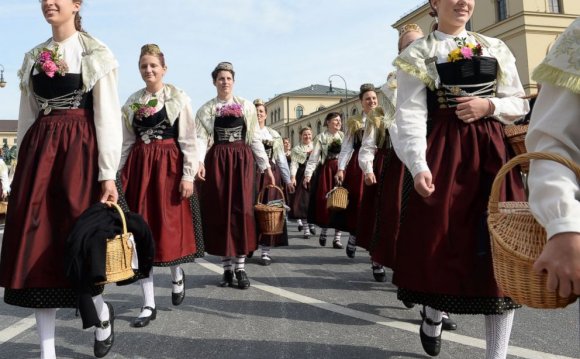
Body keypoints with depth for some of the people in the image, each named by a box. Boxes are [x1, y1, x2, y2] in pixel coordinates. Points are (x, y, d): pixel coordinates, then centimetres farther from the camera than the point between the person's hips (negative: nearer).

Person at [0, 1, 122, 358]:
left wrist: (109, 175, -12)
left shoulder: (96, 54, 0)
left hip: (79, 150, -5)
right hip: (39, 150, 6)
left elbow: (108, 116, -6)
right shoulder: (33, 57, 16)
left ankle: (101, 311, 25)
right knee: (35, 240, 2)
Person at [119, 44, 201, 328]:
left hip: (169, 166, -4)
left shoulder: (179, 98, -1)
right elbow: (127, 142, 13)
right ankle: (149, 304, 9)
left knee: (171, 226, 0)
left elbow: (188, 140, -5)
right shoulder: (132, 102, 12)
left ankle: (177, 274, 34)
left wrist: (188, 175, -12)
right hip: (139, 167, 4)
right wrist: (119, 174, 8)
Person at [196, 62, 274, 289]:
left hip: (242, 159, 0)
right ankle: (227, 267, 12)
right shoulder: (206, 109, 6)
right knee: (219, 211, 1)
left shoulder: (246, 106, 8)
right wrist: (199, 161, -23)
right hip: (217, 160, 0)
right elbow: (200, 137, -5)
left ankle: (240, 267, 4)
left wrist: (266, 166, 4)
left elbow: (255, 138, 8)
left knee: (241, 210, -4)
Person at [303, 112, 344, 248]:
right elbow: (313, 158, -2)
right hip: (326, 171, -2)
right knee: (324, 201, -3)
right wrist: (308, 174, -12)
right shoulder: (321, 137, 4)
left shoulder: (344, 136, 10)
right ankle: (323, 231, 21)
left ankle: (337, 238, 5)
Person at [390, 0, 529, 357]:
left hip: (492, 152, 3)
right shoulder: (418, 55, 4)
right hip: (442, 153, -3)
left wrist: (489, 105, -7)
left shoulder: (496, 49, 15)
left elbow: (520, 103, 16)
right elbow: (411, 114, -8)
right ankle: (433, 316, 31)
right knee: (439, 240, -1)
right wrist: (419, 165, -22)